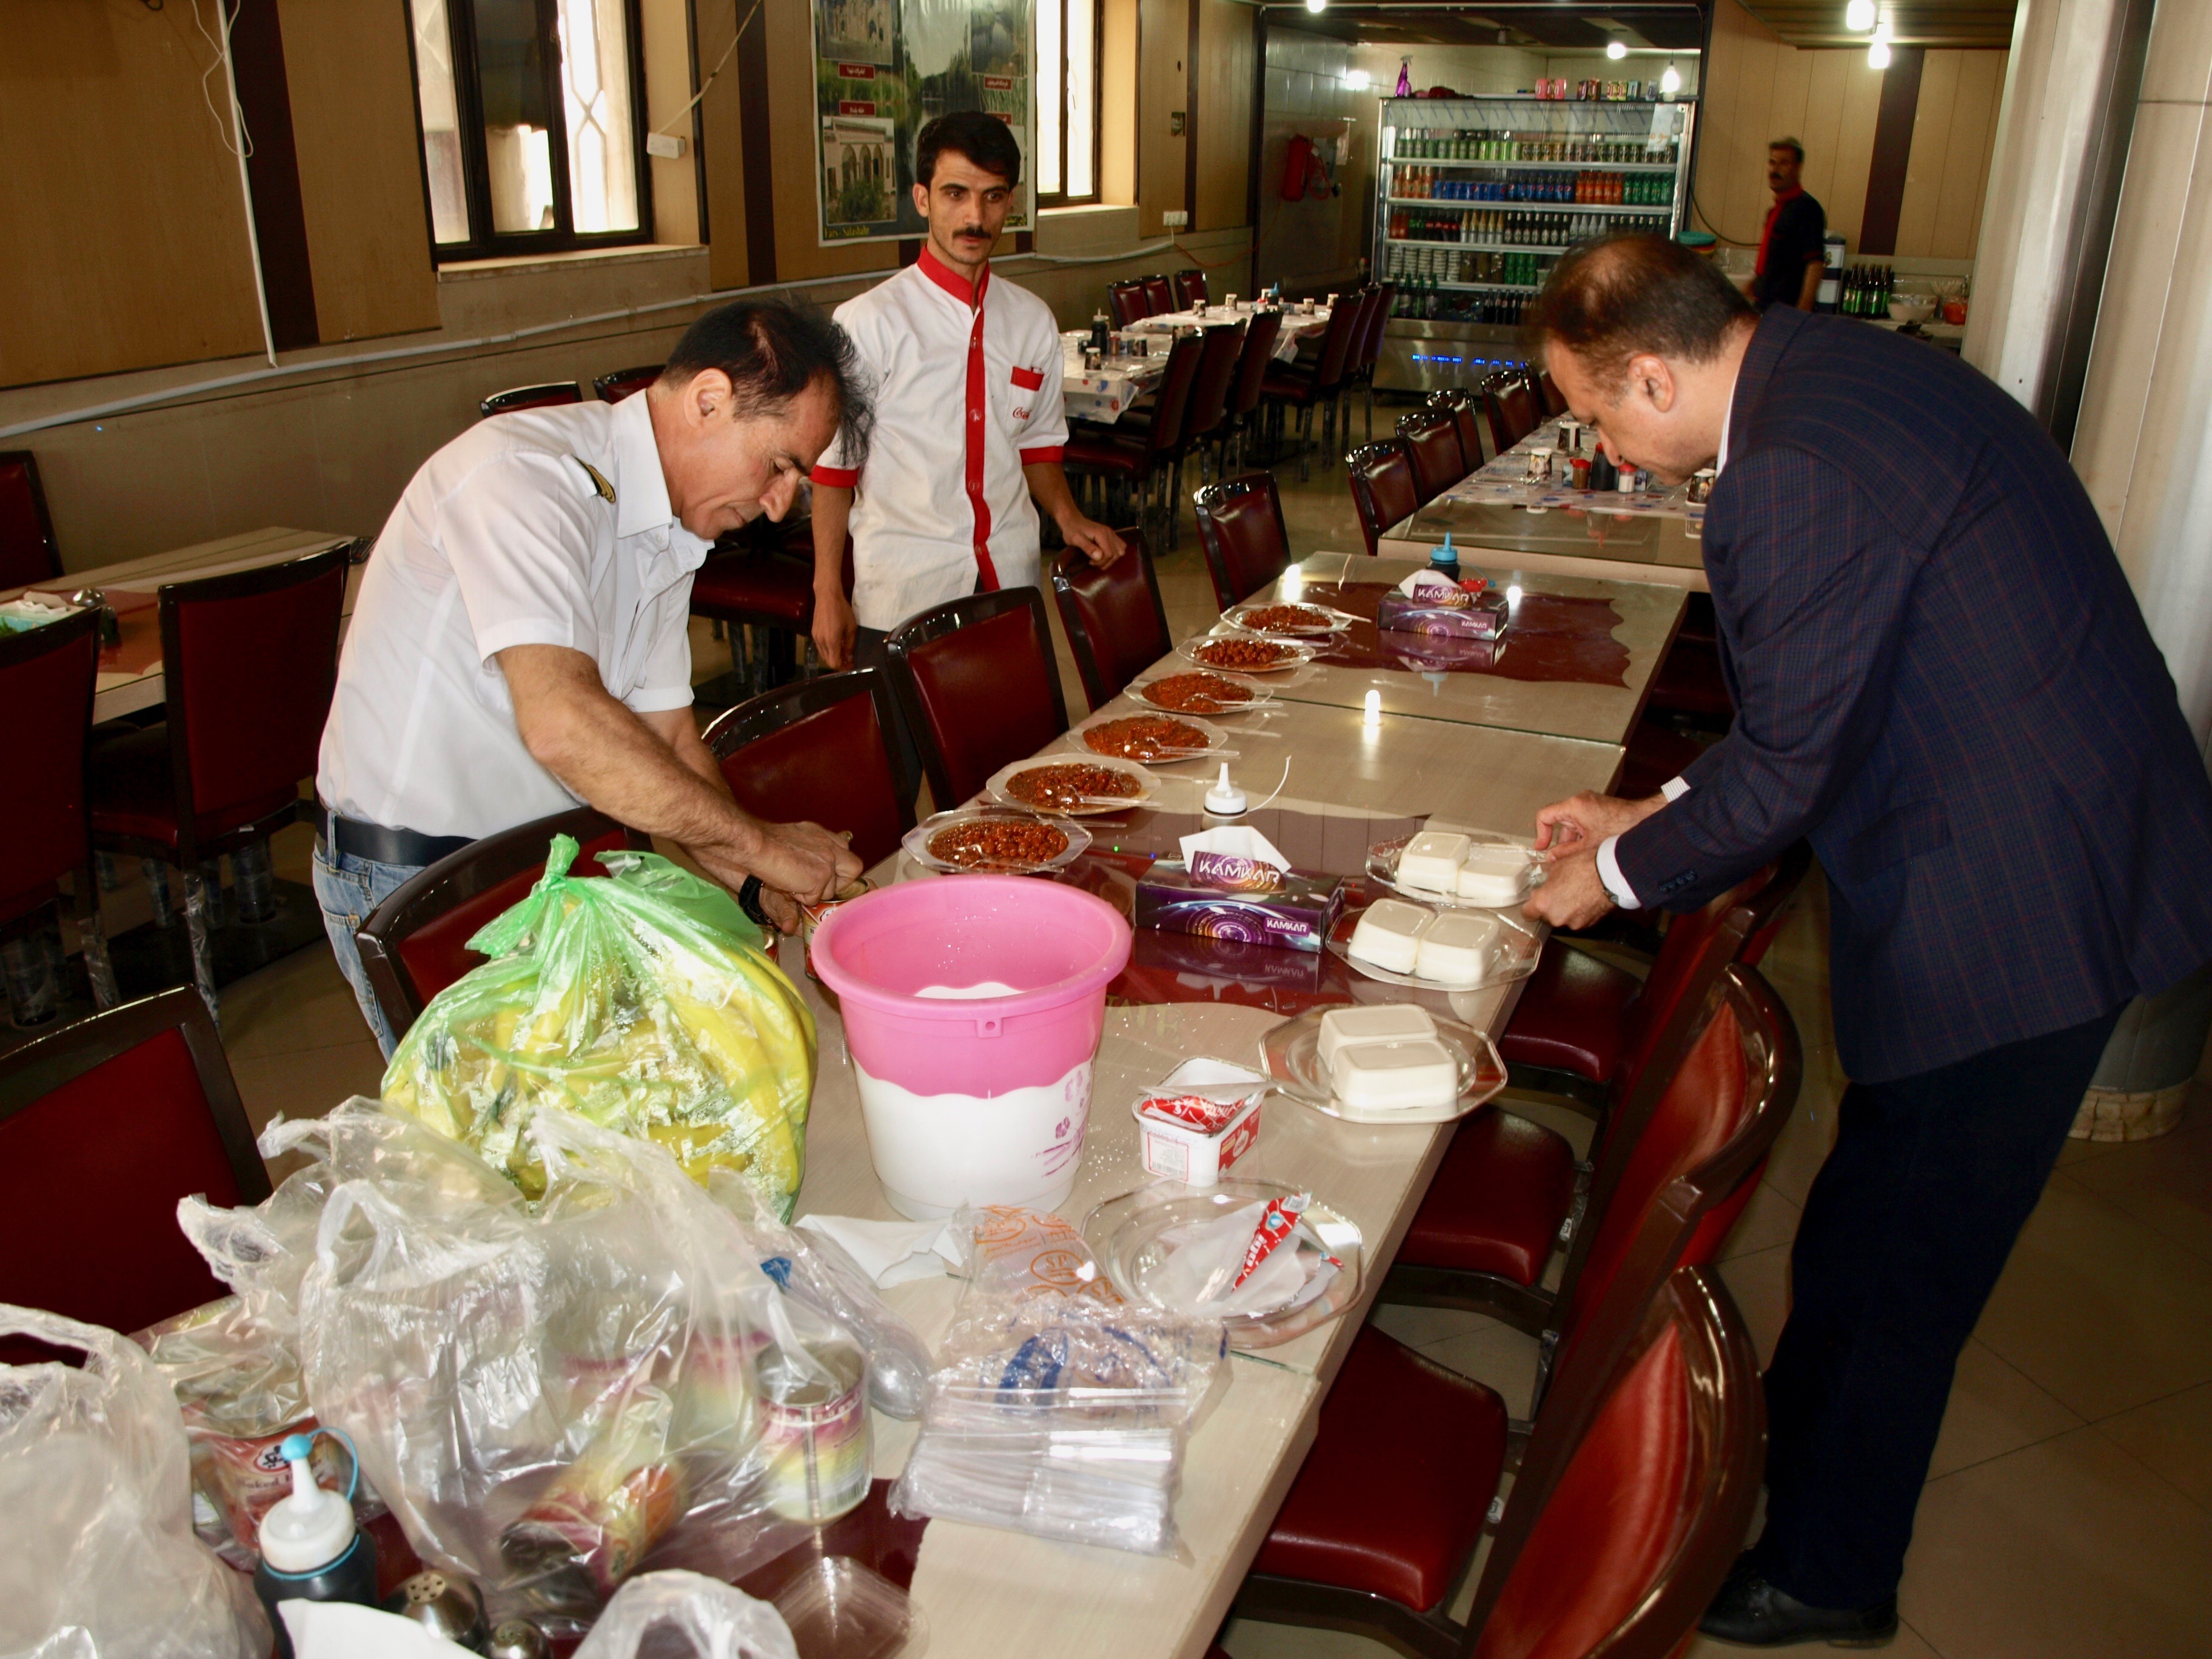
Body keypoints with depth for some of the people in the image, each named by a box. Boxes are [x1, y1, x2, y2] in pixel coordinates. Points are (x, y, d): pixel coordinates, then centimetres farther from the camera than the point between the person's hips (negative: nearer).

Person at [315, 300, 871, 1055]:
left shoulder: (670, 531, 6)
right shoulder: (526, 474, -23)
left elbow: (665, 739, 8)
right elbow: (562, 723, -36)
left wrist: (764, 889, -3)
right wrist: (759, 842, -29)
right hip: (411, 885, -8)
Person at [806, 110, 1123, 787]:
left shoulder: (1031, 320, 9)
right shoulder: (868, 323, -6)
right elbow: (831, 466, -4)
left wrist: (1067, 517, 1)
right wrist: (828, 593, -7)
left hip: (1011, 586, 4)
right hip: (902, 597, -4)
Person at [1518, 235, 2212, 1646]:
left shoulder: (1799, 470, -26)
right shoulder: (1831, 372, 7)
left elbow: (1786, 769, -21)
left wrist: (1621, 873, -4)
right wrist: (1660, 812, 14)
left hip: (2021, 906, -10)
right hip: (2047, 856, 10)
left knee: (1893, 1273, 8)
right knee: (1871, 1231, 25)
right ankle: (1792, 1450, 47)